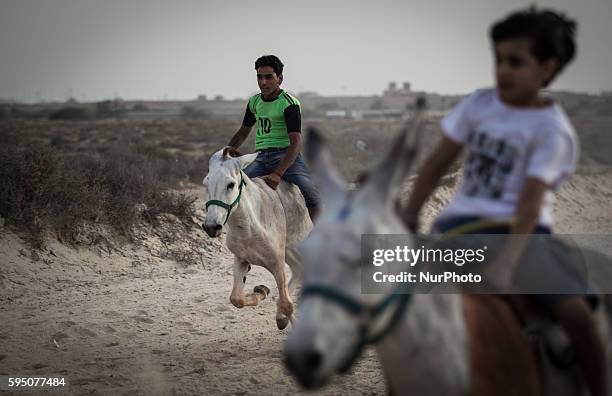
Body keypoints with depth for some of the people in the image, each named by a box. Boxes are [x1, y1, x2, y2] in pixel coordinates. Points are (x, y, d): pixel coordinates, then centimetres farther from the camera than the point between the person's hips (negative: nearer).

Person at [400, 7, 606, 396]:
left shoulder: (553, 130, -7)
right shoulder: (479, 105, 8)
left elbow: (531, 200, -17)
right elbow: (438, 163, 12)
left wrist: (508, 261, -28)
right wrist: (408, 218, 2)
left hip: (520, 229, -4)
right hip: (462, 221, 4)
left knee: (576, 313, -22)